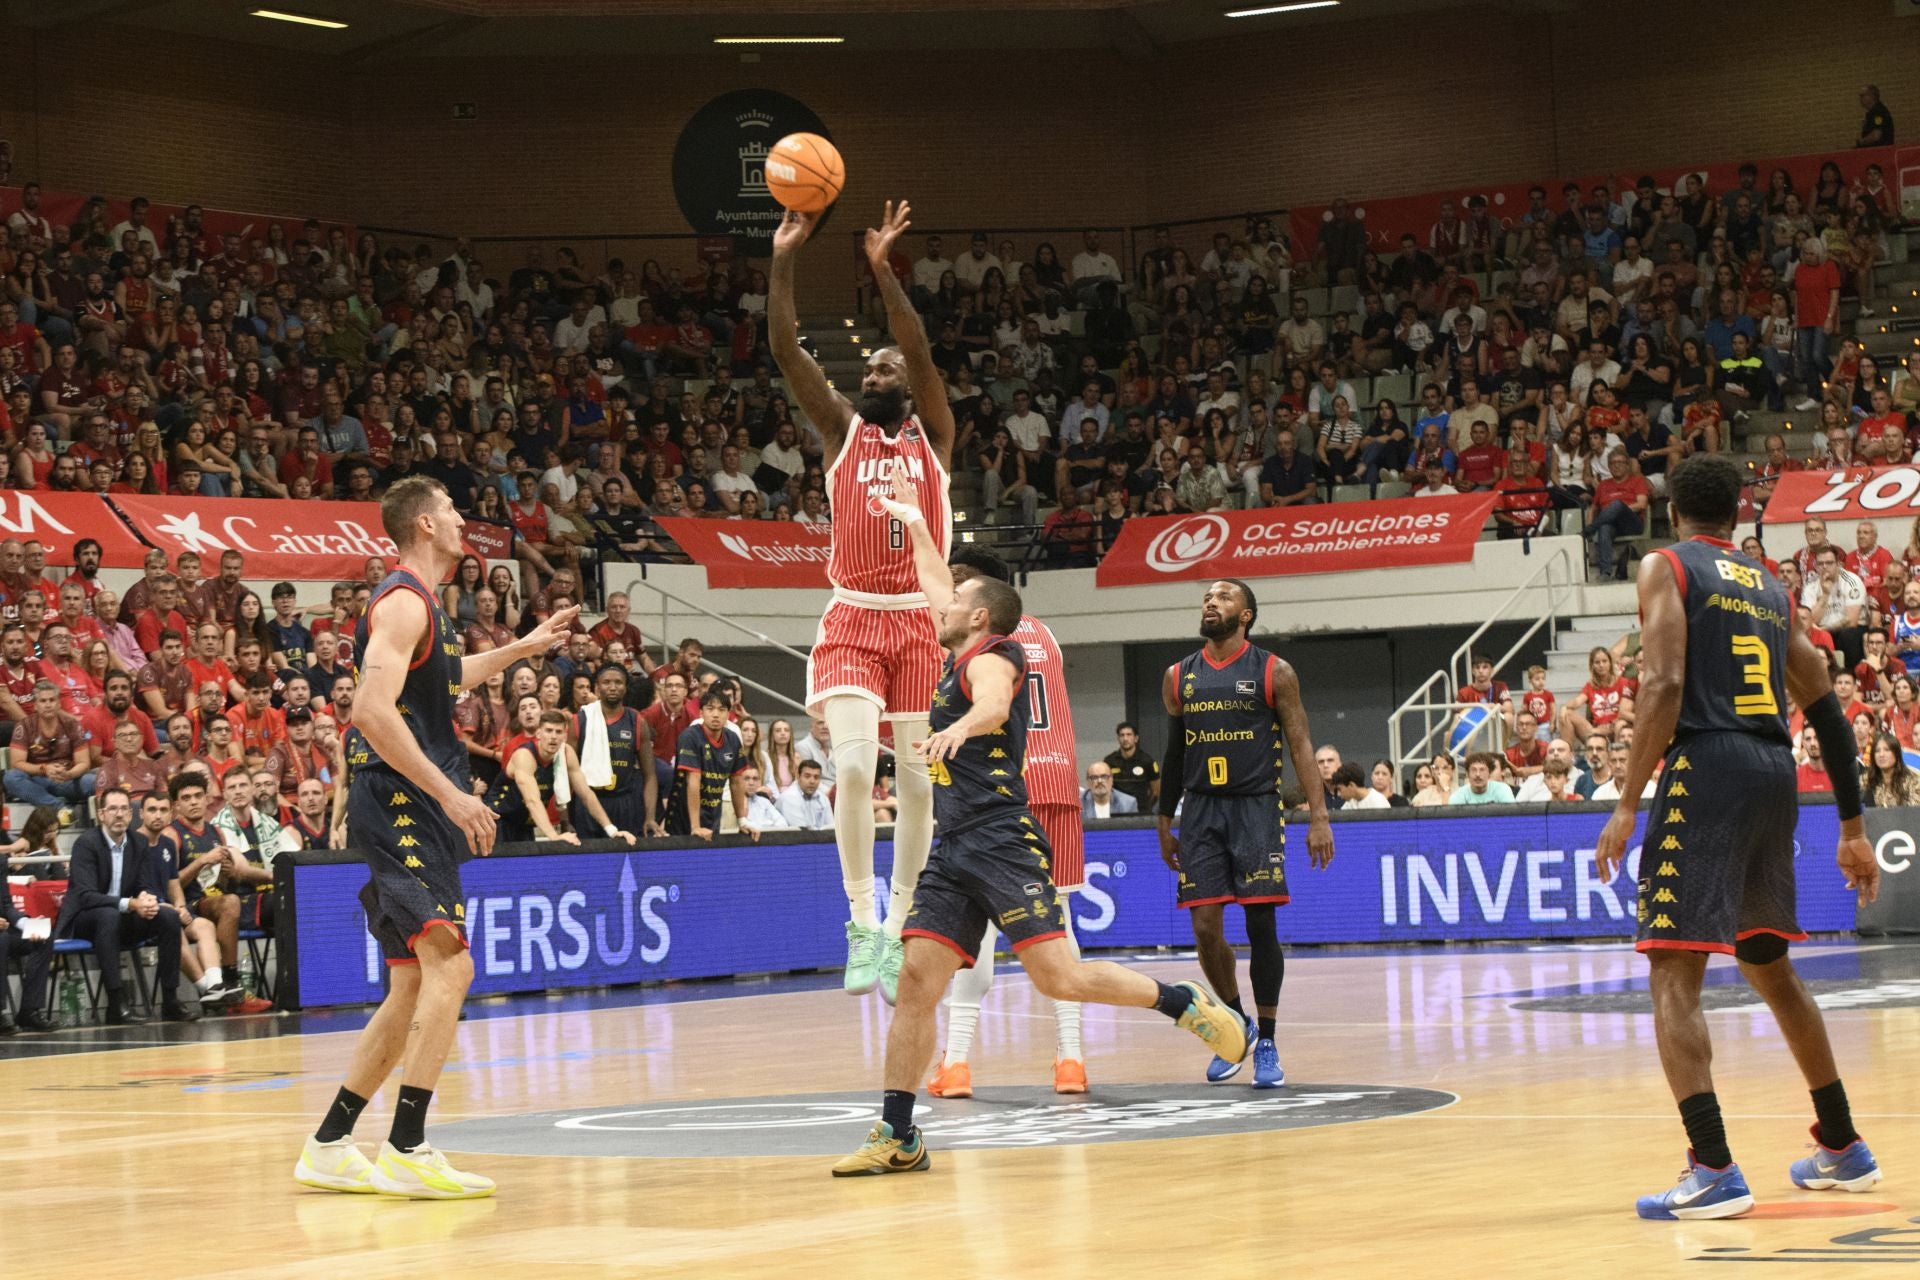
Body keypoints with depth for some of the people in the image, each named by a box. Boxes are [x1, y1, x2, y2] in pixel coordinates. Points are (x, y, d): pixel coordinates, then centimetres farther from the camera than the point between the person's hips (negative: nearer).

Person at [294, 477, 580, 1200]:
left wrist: (522, 649, 46)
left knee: (412, 988, 12)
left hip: (411, 811, 11)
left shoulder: (418, 605, 20)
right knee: (449, 964, -19)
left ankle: (328, 1148, 15)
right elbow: (374, 711, -24)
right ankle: (407, 1152, -22)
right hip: (399, 806, -11)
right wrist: (450, 793, -26)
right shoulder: (404, 602, -12)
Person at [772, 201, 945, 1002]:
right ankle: (861, 924, -9)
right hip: (853, 621, 0)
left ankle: (895, 930, 15)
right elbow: (785, 351, -3)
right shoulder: (842, 433, 8)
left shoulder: (932, 435, 5)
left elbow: (921, 352, -11)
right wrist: (783, 260, -12)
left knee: (918, 784, 3)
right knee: (854, 768, -19)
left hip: (921, 622, 0)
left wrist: (883, 269, -21)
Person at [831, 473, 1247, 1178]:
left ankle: (1188, 1003, 1)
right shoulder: (962, 656, 22)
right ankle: (897, 1136, -3)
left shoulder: (991, 657, -4)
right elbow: (940, 592, 40)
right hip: (955, 850, 9)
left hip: (1003, 843, -9)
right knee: (917, 978, -3)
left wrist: (961, 726, -49)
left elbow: (995, 705, -28)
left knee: (1060, 977, -17)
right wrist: (914, 523, 46)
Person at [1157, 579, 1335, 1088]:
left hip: (1255, 807, -3)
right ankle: (1237, 1025, 19)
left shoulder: (1273, 673, 0)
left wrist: (1318, 817, -10)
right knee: (1205, 928, -4)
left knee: (1260, 923, -5)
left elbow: (1301, 746, -2)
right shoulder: (1178, 678, 10)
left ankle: (1267, 1044, 6)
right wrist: (1165, 823, 17)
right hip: (1200, 811, 3)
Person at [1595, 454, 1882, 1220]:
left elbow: (1664, 686, -12)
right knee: (1768, 966, 23)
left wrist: (1627, 805, -12)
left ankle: (1714, 1170, -20)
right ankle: (1842, 1149, 31)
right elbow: (1825, 708, 18)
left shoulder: (1665, 568, 2)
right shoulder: (1771, 589, 21)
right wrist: (1852, 828, 23)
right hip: (1775, 774, 7)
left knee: (1673, 973, -7)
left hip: (1706, 765, -7)